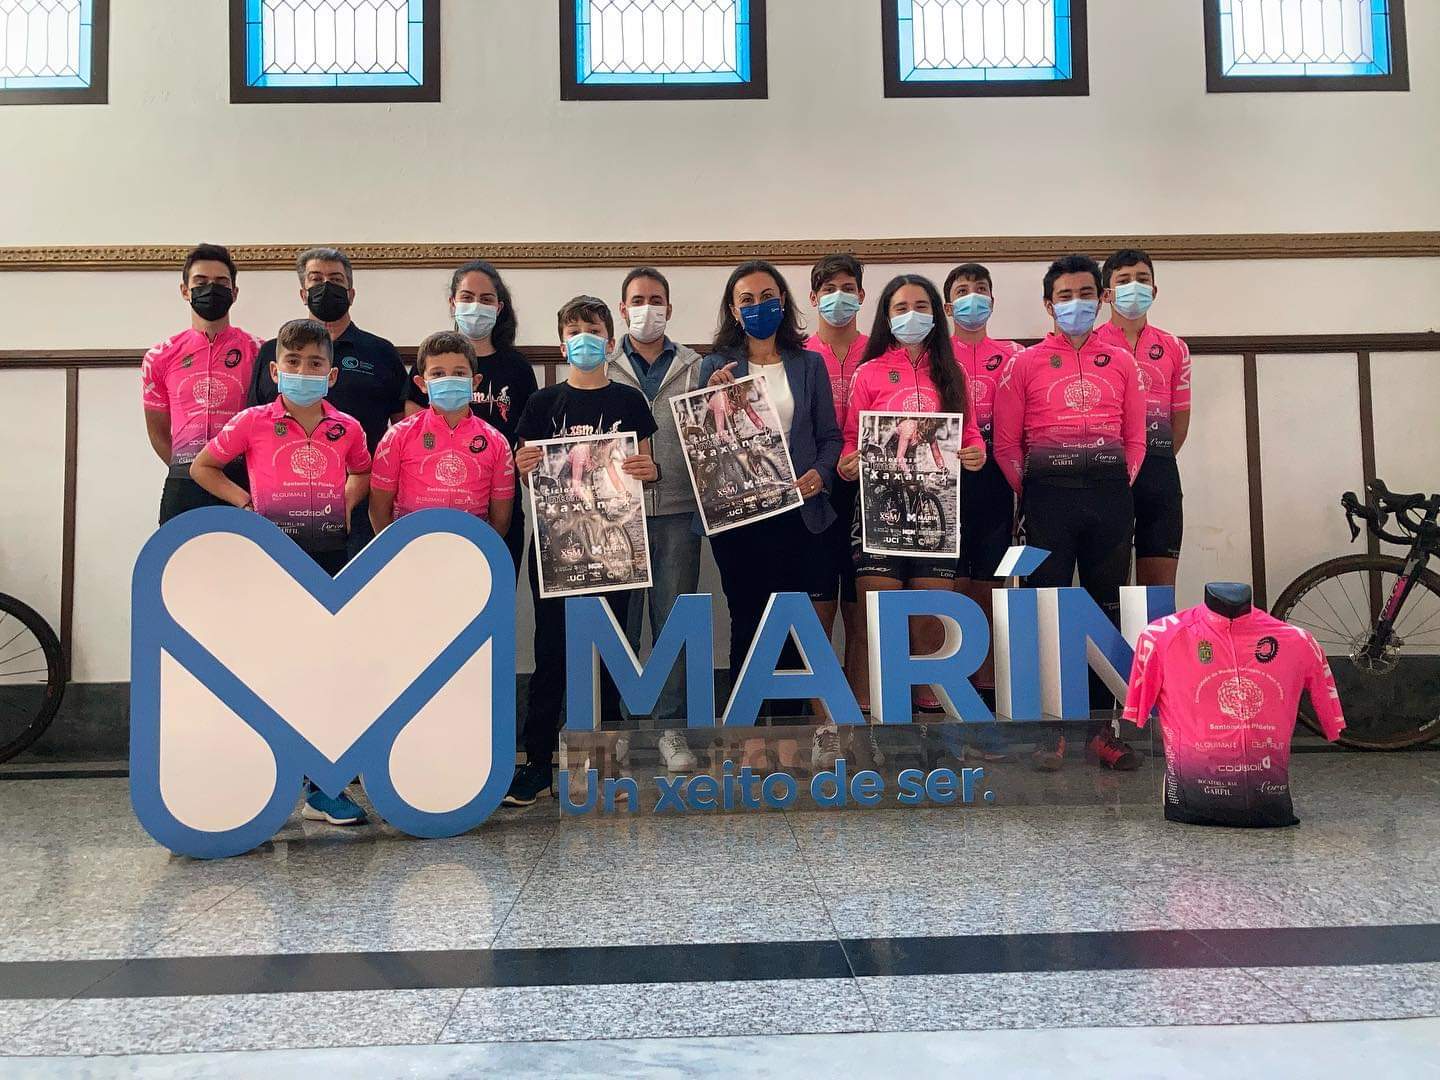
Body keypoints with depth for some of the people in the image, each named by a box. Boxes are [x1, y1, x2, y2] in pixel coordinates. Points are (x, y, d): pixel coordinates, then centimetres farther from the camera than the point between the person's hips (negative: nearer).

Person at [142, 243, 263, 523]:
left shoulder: (258, 351, 5)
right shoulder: (160, 357, 12)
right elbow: (158, 432, 18)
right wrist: (187, 472, 8)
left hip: (243, 485, -2)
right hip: (183, 488, 2)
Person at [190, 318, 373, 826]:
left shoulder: (348, 429, 3)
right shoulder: (253, 423, -3)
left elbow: (363, 473, 23)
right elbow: (202, 467, 9)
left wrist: (346, 502, 5)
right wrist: (245, 501, -2)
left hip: (331, 557, 2)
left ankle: (322, 786, 16)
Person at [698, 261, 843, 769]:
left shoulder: (809, 364, 9)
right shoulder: (714, 367, 7)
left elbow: (830, 435, 7)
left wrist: (820, 474, -11)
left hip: (796, 509, 0)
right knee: (747, 621, 5)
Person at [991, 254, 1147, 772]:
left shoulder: (1121, 361, 13)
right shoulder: (1025, 363, 7)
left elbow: (1135, 437, 14)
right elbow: (1006, 443, 4)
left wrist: (1120, 485, 5)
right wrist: (1032, 492, 0)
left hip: (1110, 494, 2)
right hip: (1047, 495, -2)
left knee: (1107, 609, 5)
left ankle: (1102, 729, 13)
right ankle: (1050, 728, 8)